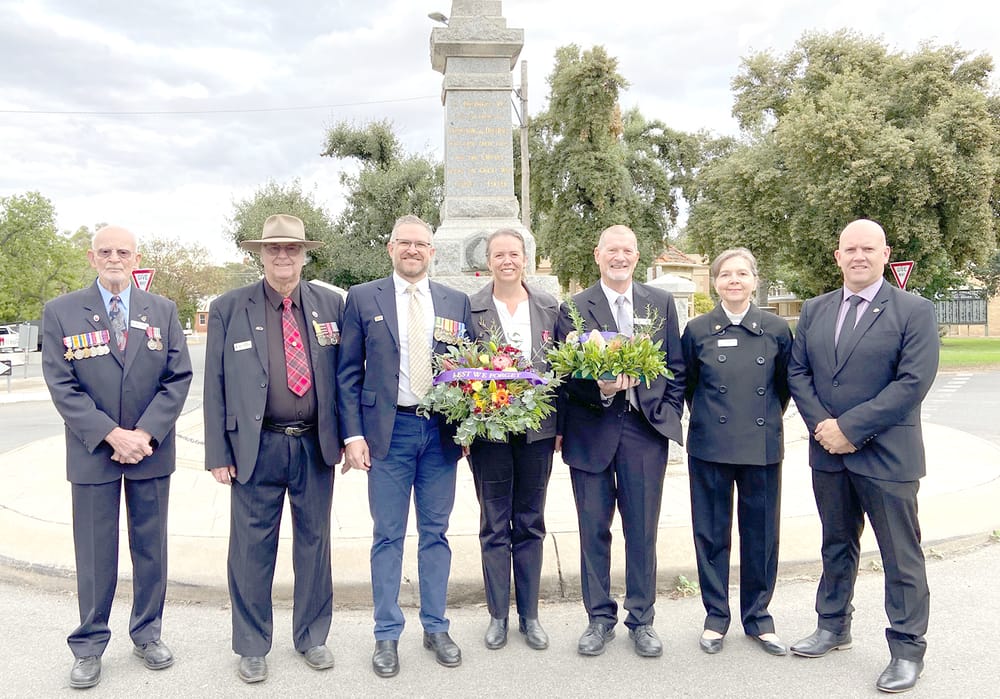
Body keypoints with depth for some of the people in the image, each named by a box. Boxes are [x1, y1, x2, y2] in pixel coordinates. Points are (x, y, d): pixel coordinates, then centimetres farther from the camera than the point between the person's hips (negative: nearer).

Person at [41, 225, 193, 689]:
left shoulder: (163, 311, 3)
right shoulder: (61, 312, -2)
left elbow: (178, 378, -1)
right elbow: (61, 385, -7)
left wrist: (144, 434, -13)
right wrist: (111, 435, -16)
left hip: (151, 450, 2)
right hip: (92, 452, -1)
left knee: (151, 547, 12)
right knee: (94, 554, 7)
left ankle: (147, 634, 28)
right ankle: (89, 646, 23)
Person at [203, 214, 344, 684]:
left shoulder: (331, 305, 3)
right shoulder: (228, 309, -1)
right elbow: (215, 384, -1)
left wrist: (348, 436, 2)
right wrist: (218, 452, -4)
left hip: (315, 446, 2)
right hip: (255, 448, -1)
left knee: (314, 543, 14)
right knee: (252, 549, 8)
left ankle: (312, 638, 32)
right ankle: (252, 646, 28)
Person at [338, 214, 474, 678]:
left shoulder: (456, 302, 7)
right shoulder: (363, 298, 2)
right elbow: (349, 373, 0)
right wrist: (353, 434, -7)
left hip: (441, 431, 2)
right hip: (388, 431, -2)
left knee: (435, 533, 11)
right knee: (388, 536, 7)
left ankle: (436, 628, 26)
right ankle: (387, 635, 21)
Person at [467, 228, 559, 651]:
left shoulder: (549, 307, 6)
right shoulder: (470, 308, -1)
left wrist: (562, 423, 3)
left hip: (538, 428, 2)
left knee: (530, 524, 12)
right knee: (495, 526, 7)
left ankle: (529, 616, 25)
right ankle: (498, 616, 22)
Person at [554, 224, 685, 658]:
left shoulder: (661, 303, 8)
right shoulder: (573, 308, 2)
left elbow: (676, 367, 10)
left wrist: (667, 418, 3)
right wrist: (599, 389, -19)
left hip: (645, 431, 1)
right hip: (591, 432, -1)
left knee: (642, 532, 8)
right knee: (594, 530, 8)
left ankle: (641, 620, 24)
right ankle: (600, 618, 24)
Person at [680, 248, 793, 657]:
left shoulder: (776, 329, 0)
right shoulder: (697, 330, -1)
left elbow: (785, 383, 12)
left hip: (763, 446, 1)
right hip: (710, 446, 0)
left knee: (761, 533, 9)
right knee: (711, 532, 7)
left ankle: (758, 616, 26)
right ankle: (716, 616, 23)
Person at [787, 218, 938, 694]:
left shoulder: (914, 311, -6)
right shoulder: (814, 310, 8)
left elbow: (913, 382, -15)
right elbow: (797, 372, 6)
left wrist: (850, 427, -19)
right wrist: (823, 426, -9)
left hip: (887, 456, -4)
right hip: (829, 453, 5)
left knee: (901, 557, 5)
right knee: (837, 547, 19)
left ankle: (907, 650, 20)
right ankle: (833, 628, 34)